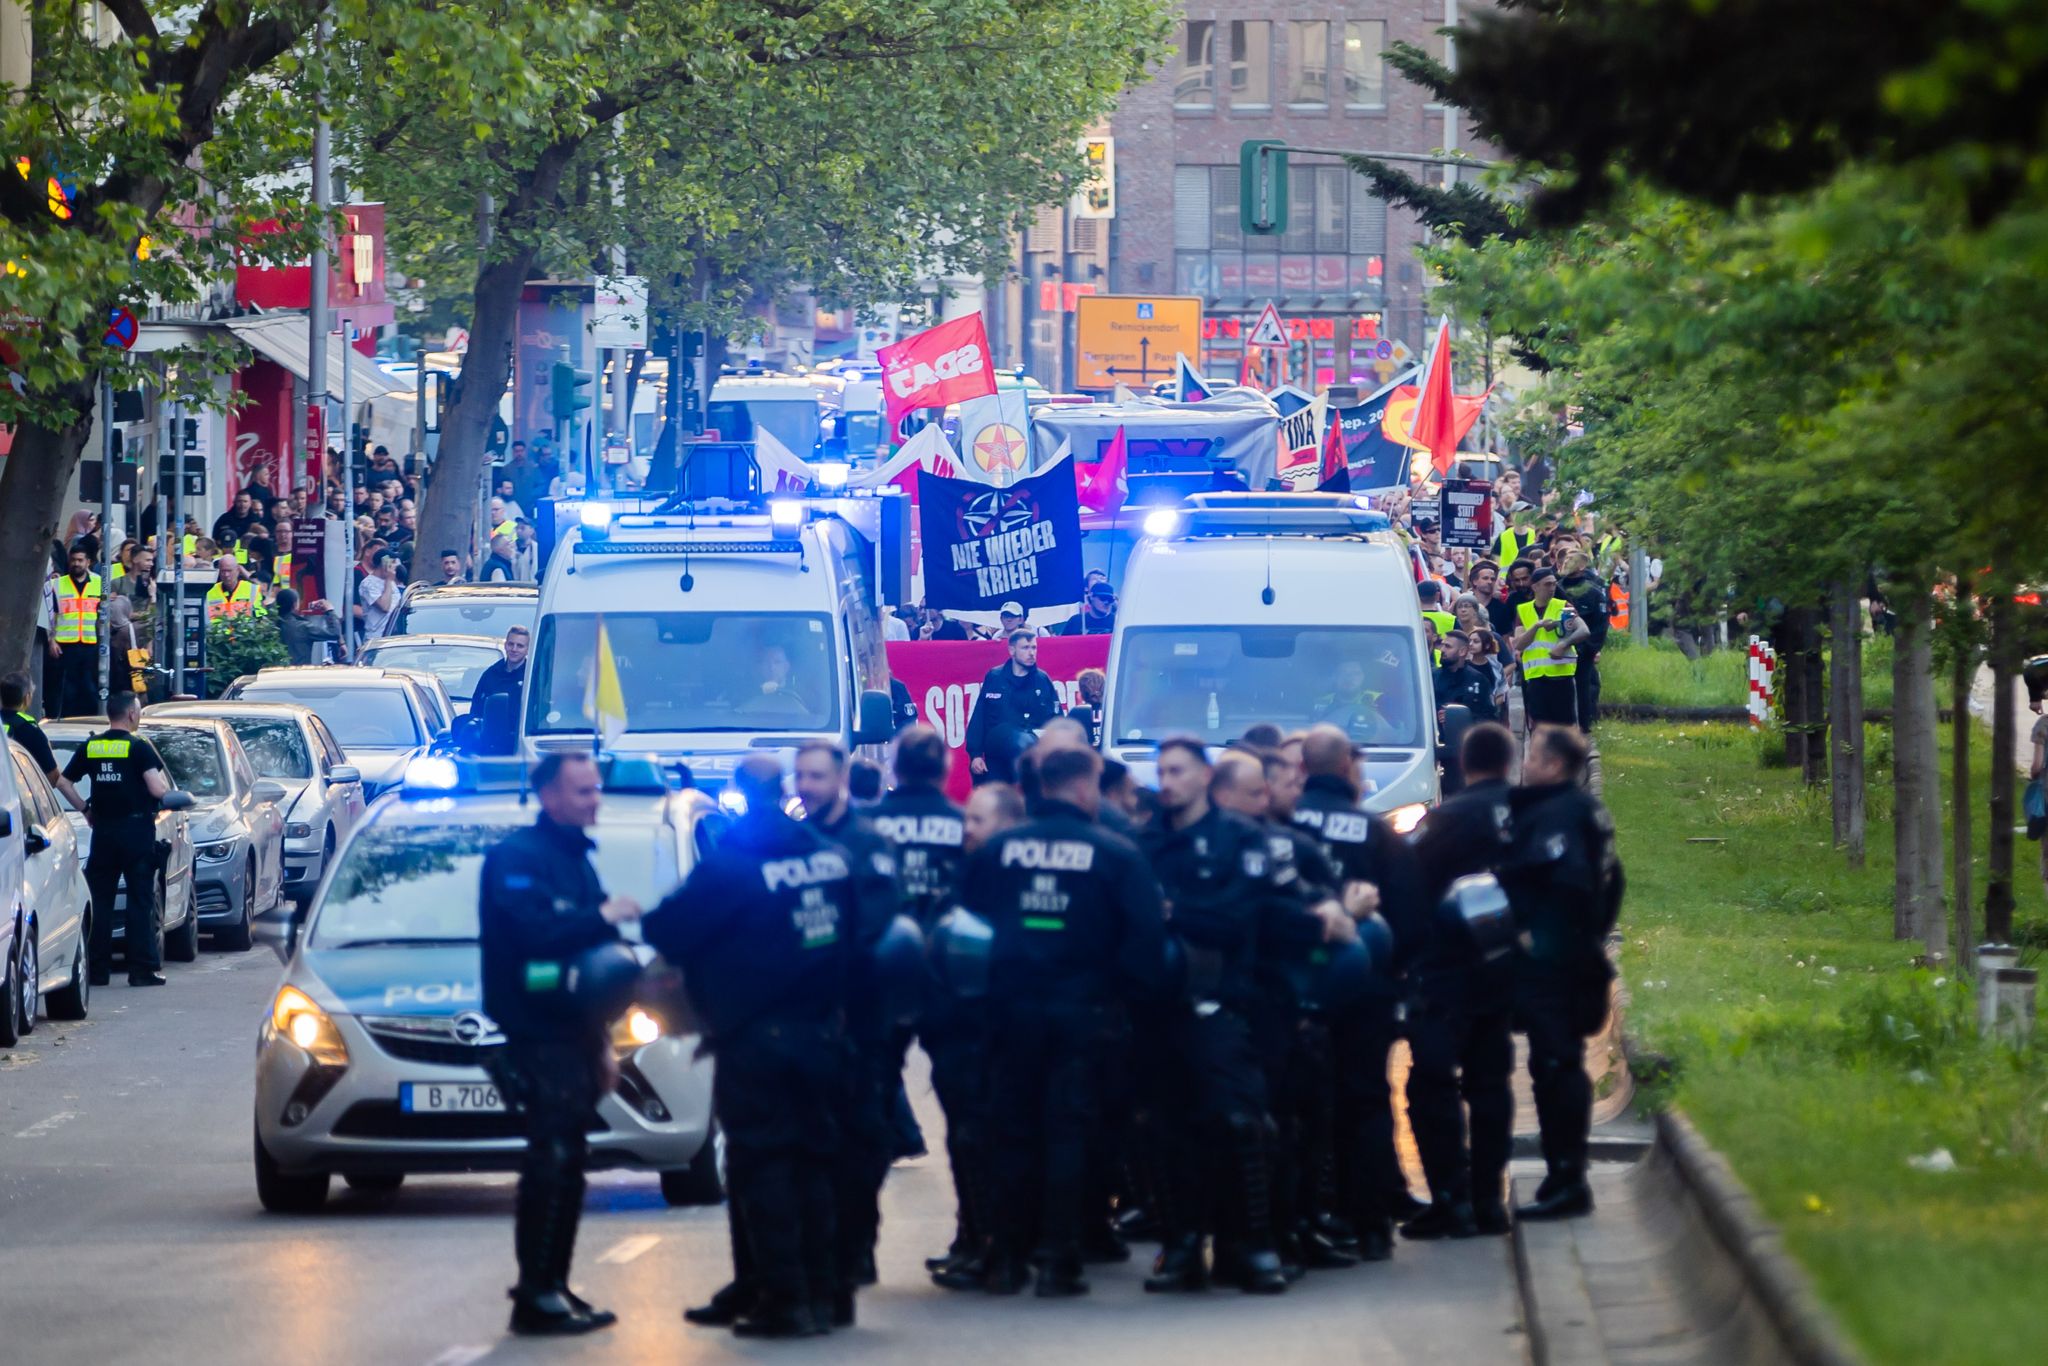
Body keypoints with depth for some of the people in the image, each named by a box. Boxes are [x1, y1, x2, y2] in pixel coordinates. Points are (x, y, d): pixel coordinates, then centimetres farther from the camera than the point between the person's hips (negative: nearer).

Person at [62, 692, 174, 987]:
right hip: (136, 829, -4)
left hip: (103, 830, 4)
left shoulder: (89, 748, 5)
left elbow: (64, 782, 8)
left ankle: (97, 968, 7)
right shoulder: (139, 747, -9)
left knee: (99, 900, 8)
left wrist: (85, 809, 17)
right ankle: (142, 969, -2)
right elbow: (158, 790, -16)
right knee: (141, 901, 1)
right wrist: (163, 777, 6)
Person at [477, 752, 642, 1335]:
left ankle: (553, 1289, 15)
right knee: (551, 1162, -13)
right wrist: (602, 918, -21)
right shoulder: (517, 858, -8)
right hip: (537, 1038, -9)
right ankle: (536, 1297, -12)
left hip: (573, 1033, 9)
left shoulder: (577, 860, 20)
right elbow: (533, 932, -23)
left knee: (567, 1165, 10)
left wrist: (600, 1040, 19)